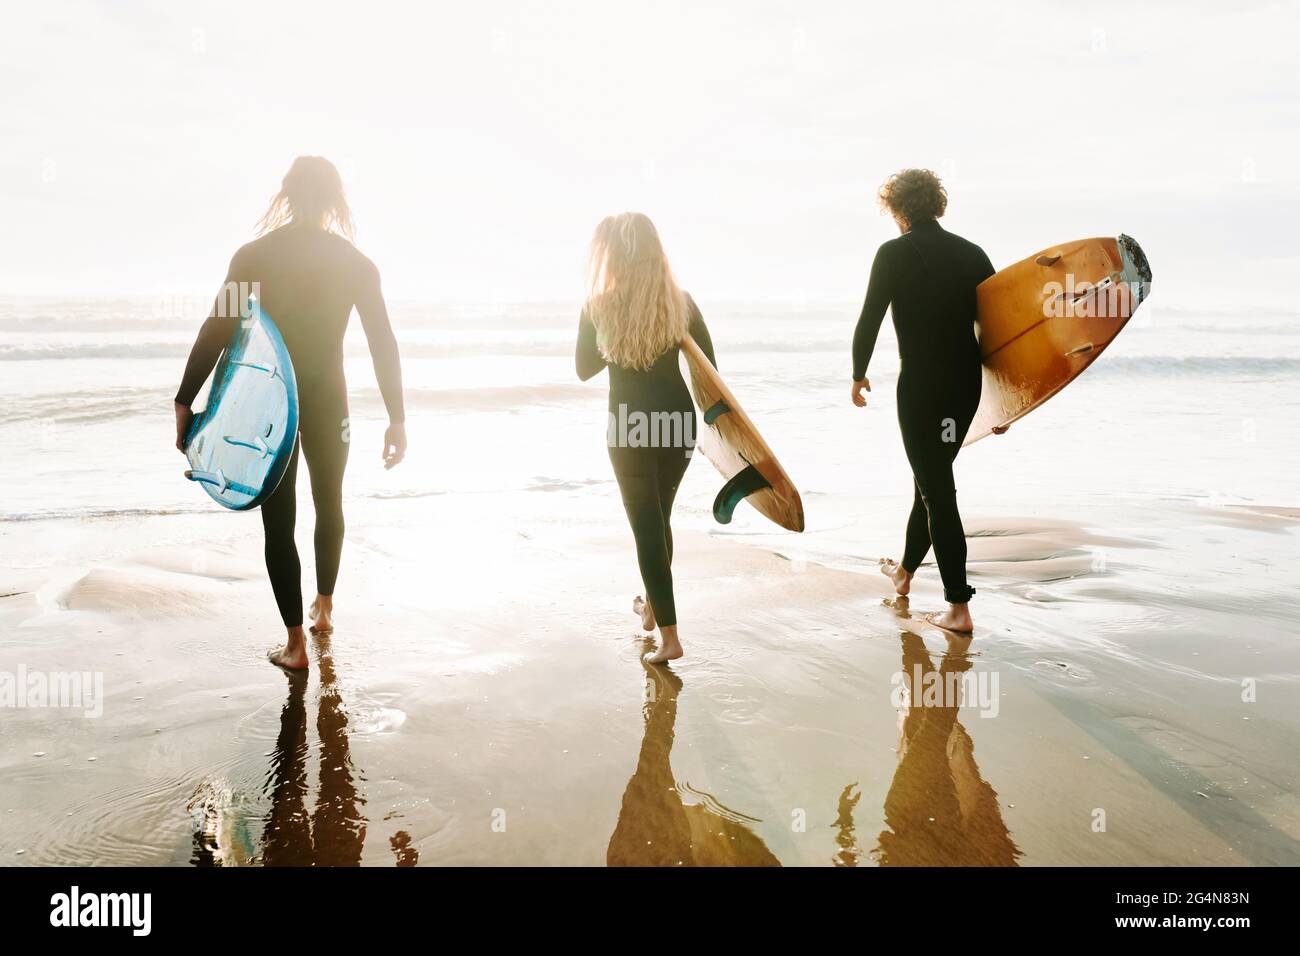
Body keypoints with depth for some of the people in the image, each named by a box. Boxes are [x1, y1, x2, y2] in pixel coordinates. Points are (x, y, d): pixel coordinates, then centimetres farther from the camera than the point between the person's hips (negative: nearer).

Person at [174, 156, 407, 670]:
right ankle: (324, 606, 39)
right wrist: (397, 418, 0)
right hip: (327, 401, 2)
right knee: (330, 505, 22)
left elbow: (215, 332, -8)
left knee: (278, 522, 4)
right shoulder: (355, 262, -1)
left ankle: (296, 642, 4)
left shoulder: (254, 256, -4)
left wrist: (184, 402, -3)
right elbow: (383, 344, -4)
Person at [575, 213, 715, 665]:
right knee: (660, 516, 23)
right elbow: (709, 370, 1)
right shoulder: (681, 303, -3)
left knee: (646, 525, 4)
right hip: (677, 421, 4)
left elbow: (584, 369, 2)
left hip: (630, 425, -3)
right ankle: (652, 605, 41)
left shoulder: (599, 306, -10)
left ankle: (669, 635, 0)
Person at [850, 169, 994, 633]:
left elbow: (869, 321, -8)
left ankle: (959, 608, -2)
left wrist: (859, 374, 9)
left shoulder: (894, 254, -8)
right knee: (933, 478, 21)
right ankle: (906, 569, 41)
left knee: (937, 490, -2)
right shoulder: (971, 253, 7)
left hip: (920, 386, -6)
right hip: (967, 386, 6)